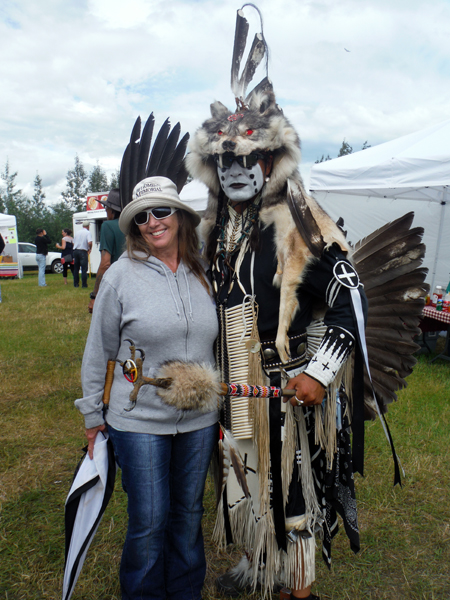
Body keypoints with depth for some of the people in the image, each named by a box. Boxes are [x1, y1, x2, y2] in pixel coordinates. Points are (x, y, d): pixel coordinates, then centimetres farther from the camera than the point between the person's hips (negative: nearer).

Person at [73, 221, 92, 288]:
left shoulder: (77, 232, 13)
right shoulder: (88, 232, -5)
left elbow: (73, 243, 15)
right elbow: (90, 243, -19)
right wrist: (90, 249, -2)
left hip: (75, 251, 5)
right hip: (83, 251, -5)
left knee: (76, 268, 13)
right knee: (84, 269, -1)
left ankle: (76, 284, 16)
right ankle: (84, 284, -2)